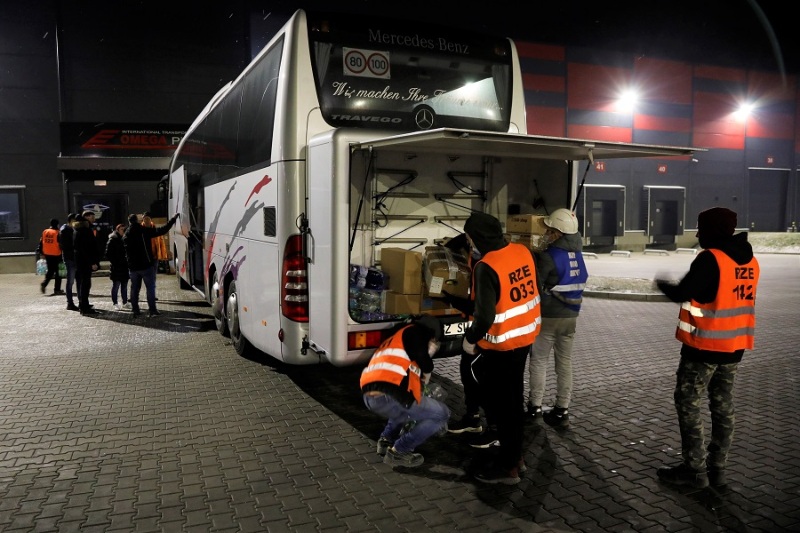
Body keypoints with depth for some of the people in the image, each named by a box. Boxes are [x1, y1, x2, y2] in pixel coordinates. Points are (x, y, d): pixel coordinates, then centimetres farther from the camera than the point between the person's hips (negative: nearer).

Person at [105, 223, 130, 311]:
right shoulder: (112, 240, -5)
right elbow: (108, 254, -8)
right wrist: (115, 262, -13)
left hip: (125, 267, 6)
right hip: (116, 267, -6)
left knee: (124, 286, 12)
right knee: (116, 286, -1)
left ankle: (125, 302, 20)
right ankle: (115, 304, 4)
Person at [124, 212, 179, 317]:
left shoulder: (126, 236, 8)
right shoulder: (144, 231, -10)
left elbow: (125, 252, 14)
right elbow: (161, 230, -15)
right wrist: (173, 219, -10)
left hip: (133, 267, 5)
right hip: (146, 265, -5)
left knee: (134, 288, 12)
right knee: (150, 287, 0)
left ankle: (135, 310, 13)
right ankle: (152, 310, -4)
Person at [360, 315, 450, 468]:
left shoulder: (395, 339, 34)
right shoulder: (415, 331, 10)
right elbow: (420, 356, -8)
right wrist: (427, 370, 12)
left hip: (369, 396, 9)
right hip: (388, 396, -9)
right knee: (441, 414, 9)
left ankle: (386, 440, 24)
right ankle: (398, 451, 5)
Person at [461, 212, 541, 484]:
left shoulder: (486, 267, -26)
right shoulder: (523, 251, -2)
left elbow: (485, 316, -27)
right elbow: (533, 287, 10)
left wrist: (470, 339, -10)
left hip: (501, 344, -8)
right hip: (526, 335, 8)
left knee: (499, 401, 7)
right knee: (513, 398, 21)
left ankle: (507, 465, 18)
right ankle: (515, 455, 34)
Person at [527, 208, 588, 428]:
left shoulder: (547, 256, -19)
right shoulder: (577, 252, 2)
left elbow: (535, 287, -16)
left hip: (548, 316, -6)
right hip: (570, 316, 6)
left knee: (538, 361, 8)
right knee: (565, 361, 10)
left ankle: (535, 405, 15)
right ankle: (562, 410, 14)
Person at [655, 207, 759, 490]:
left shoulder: (710, 258, -18)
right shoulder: (750, 260, 8)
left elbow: (682, 294, -17)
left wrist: (662, 283, 1)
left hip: (704, 345, -8)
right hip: (733, 346, 8)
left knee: (688, 404, 3)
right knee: (723, 407, 14)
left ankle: (695, 469, 7)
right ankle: (717, 467, 22)